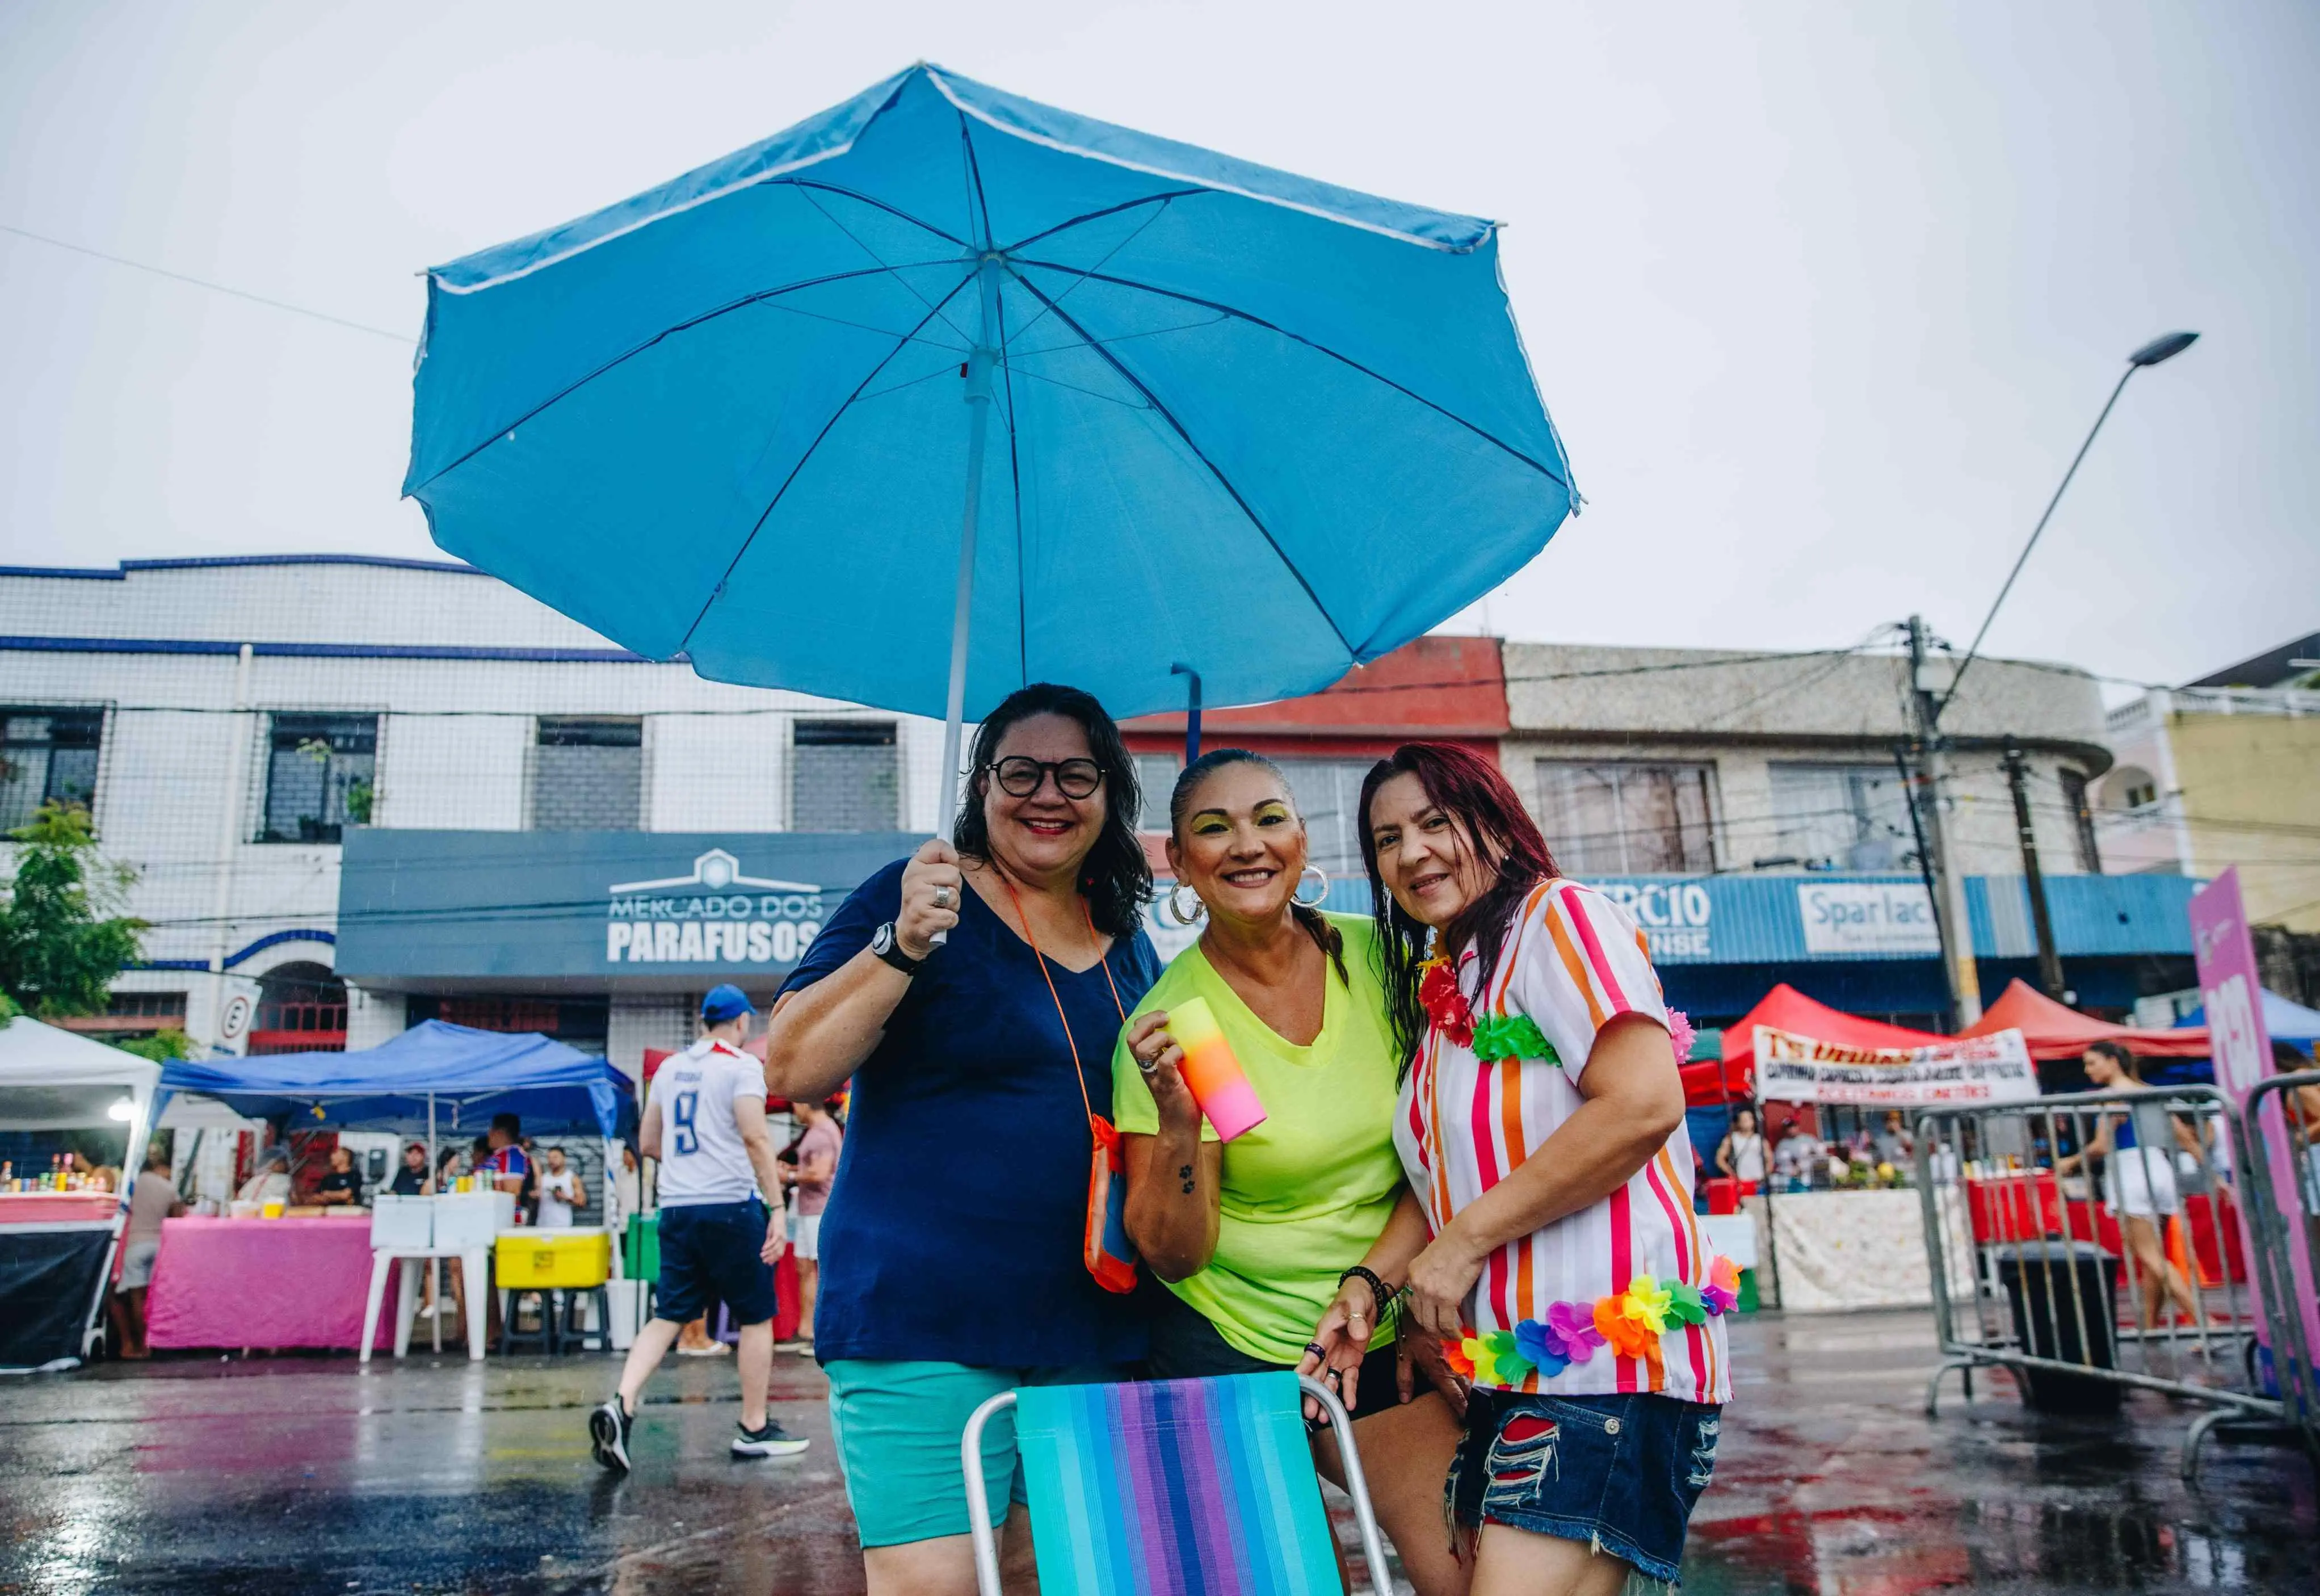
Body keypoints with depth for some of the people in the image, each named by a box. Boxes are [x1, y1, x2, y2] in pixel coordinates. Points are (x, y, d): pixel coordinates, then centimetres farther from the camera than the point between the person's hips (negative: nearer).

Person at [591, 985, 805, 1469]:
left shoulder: (670, 1068, 14)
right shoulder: (741, 1065, -6)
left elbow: (648, 1143, 19)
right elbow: (756, 1138, -15)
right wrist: (777, 1206, -15)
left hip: (675, 1208, 6)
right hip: (729, 1206, -6)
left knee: (668, 1316, 9)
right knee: (756, 1317, 7)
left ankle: (622, 1405, -10)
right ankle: (755, 1430, 13)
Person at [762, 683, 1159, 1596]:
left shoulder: (1128, 941, 13)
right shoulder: (916, 900, -6)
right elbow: (790, 1069, -14)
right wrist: (902, 946, -25)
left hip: (1091, 1333, 6)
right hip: (925, 1321, -6)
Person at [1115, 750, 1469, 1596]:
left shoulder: (1374, 954, -6)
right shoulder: (1169, 1022, -14)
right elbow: (1173, 1255, -13)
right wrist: (1177, 1124, -30)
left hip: (1385, 1334, 3)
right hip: (1235, 1351, -2)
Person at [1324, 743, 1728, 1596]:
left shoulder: (1558, 916, -8)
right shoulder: (1437, 990, 17)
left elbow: (1644, 1104, -21)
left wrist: (1464, 1241, -16)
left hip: (1605, 1363, -9)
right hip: (1506, 1368, 9)